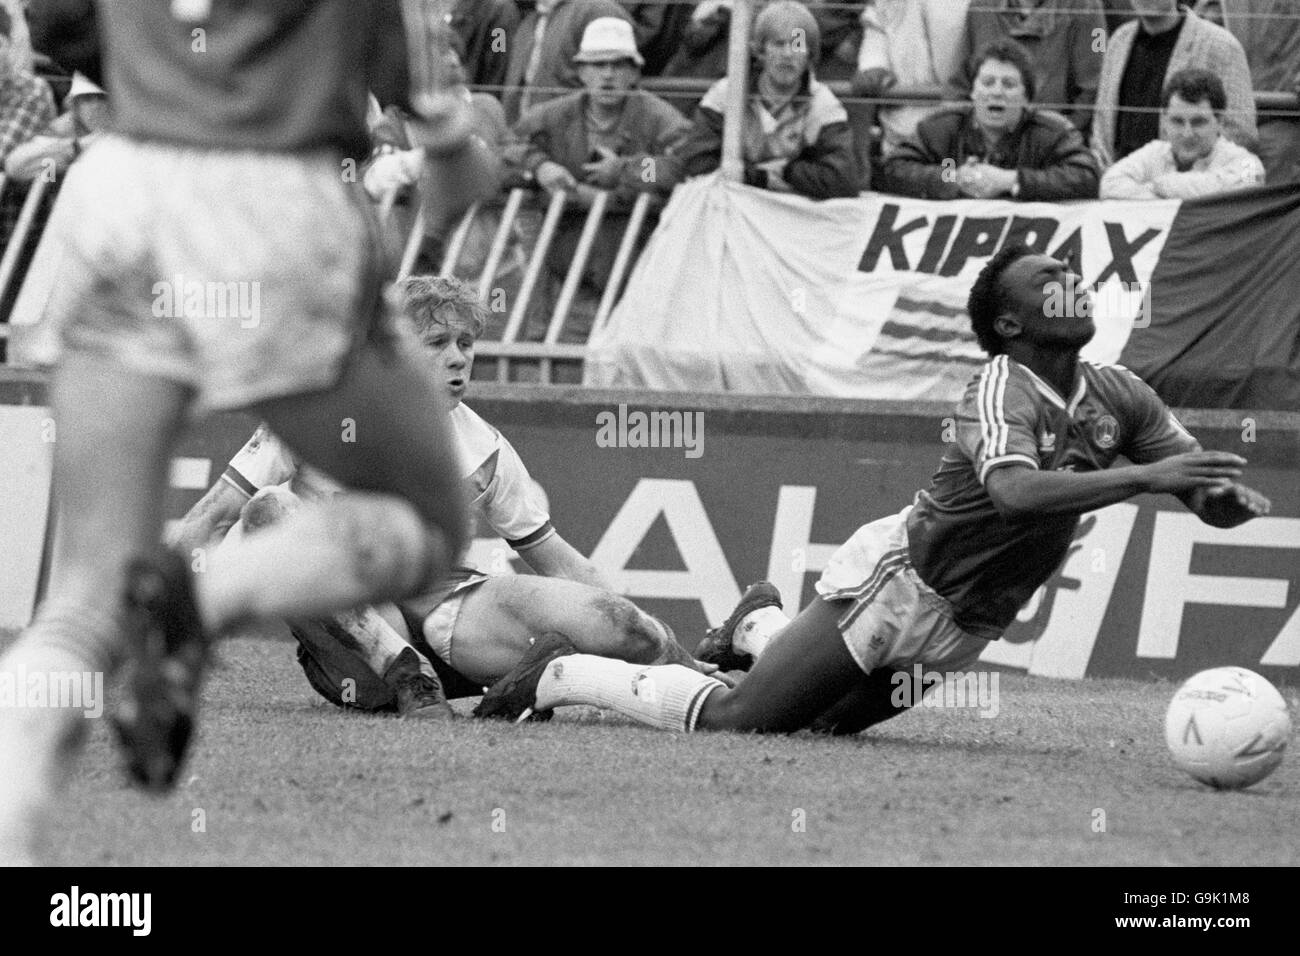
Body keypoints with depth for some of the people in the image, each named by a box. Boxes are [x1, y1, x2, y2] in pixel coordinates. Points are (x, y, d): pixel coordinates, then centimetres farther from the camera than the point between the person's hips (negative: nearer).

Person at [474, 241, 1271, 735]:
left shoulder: (1120, 398, -1)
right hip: (899, 579, -7)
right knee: (728, 720, -12)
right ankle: (558, 678, 8)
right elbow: (1016, 492, -42)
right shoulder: (1003, 389, -22)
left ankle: (762, 627, 44)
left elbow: (1203, 493, -1)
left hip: (965, 625, 7)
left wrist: (1226, 497, -26)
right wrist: (1148, 475, -49)